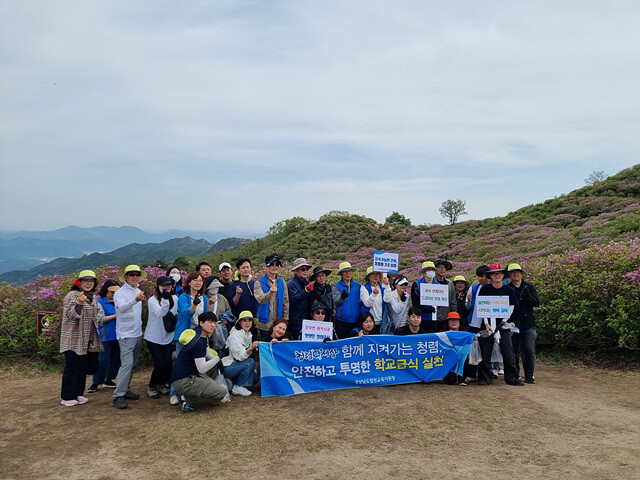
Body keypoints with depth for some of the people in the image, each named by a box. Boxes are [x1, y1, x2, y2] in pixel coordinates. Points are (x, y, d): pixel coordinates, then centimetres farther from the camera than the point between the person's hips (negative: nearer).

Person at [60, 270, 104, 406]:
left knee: (83, 367, 12)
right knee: (72, 367, -2)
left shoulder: (93, 297, 13)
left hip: (87, 339, 7)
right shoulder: (72, 295, -11)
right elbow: (69, 315, -19)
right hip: (73, 339, -7)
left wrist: (95, 333, 24)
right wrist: (79, 303, -34)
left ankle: (79, 393, 22)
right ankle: (67, 397, 8)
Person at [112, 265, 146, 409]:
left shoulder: (138, 292, 13)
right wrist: (135, 300, -47)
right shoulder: (120, 293, -9)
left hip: (137, 334, 8)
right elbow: (122, 307, -29)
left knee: (133, 364, 12)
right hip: (126, 335, -7)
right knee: (127, 364, -14)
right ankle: (118, 396, -10)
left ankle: (126, 390, 22)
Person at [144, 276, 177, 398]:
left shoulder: (175, 298, 2)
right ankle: (152, 386, 16)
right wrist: (165, 299, -40)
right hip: (154, 337, -4)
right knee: (160, 364, -9)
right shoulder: (152, 300, -12)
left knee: (168, 363, 0)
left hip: (168, 337, 4)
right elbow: (160, 313, -29)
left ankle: (163, 384, 25)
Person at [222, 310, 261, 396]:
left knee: (255, 378, -4)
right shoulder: (235, 335, -21)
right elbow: (240, 356, -27)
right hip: (226, 367, -9)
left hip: (235, 365, 9)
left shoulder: (248, 334, 6)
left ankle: (230, 383, 8)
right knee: (250, 362, -26)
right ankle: (238, 387, -15)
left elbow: (248, 353, 17)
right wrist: (251, 348, -41)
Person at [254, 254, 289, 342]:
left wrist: (285, 320, 5)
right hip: (265, 323, -3)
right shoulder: (259, 283, -3)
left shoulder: (282, 282, 9)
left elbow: (286, 302, 11)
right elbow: (260, 300, -19)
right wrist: (270, 293, -40)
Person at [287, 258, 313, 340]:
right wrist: (306, 291, -31)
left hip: (307, 318, 7)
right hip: (296, 320, -7)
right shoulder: (291, 284, -6)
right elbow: (294, 298, -22)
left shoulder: (306, 283, 16)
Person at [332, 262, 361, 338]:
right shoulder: (336, 286, -4)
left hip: (356, 321, 3)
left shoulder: (357, 285, 7)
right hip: (342, 322, -3)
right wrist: (342, 297, -40)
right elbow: (336, 302, -19)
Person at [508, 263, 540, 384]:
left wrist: (527, 294, -17)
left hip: (528, 325, 0)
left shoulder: (529, 287, 7)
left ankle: (529, 376, 10)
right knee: (514, 352, 5)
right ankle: (515, 375, 18)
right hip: (512, 324, 0)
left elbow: (537, 303, -2)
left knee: (529, 351, -4)